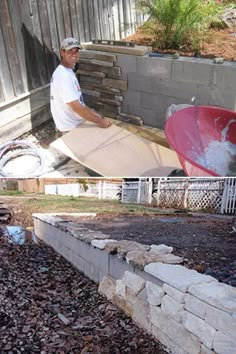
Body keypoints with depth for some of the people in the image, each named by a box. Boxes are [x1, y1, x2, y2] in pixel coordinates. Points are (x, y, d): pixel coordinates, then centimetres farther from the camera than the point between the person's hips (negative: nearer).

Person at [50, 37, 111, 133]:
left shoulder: (67, 72, 8)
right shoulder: (63, 76, -25)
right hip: (71, 128, -9)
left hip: (75, 123, 9)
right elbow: (76, 107, -29)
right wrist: (100, 121, -25)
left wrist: (91, 112, 5)